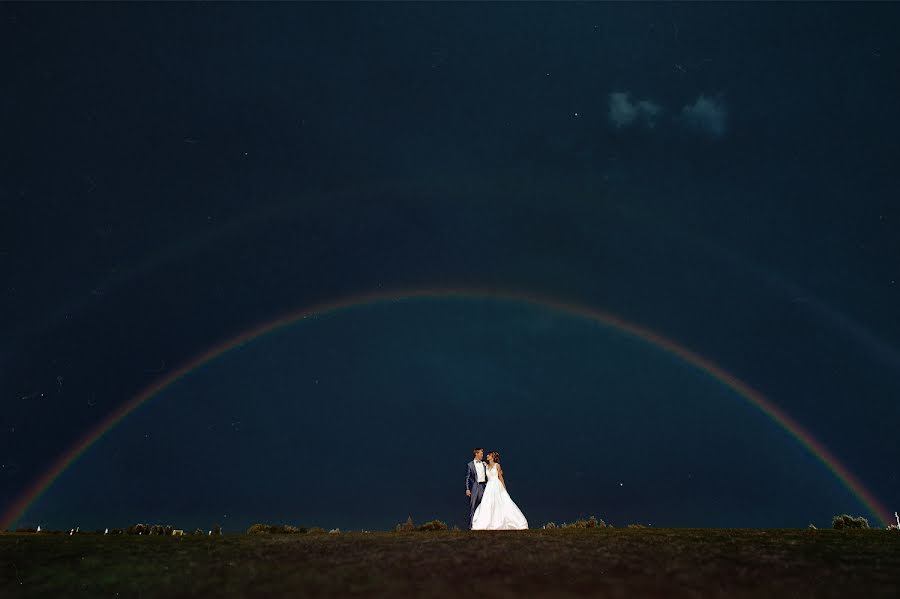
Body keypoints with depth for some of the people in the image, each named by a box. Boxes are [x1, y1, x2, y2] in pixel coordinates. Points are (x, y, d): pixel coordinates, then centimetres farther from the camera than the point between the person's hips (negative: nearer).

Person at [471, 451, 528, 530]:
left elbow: (500, 477, -1)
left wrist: (504, 488, -1)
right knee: (487, 505, -3)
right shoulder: (486, 466, 13)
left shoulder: (497, 465, -1)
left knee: (503, 504, -5)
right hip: (489, 487, 5)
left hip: (497, 486, -5)